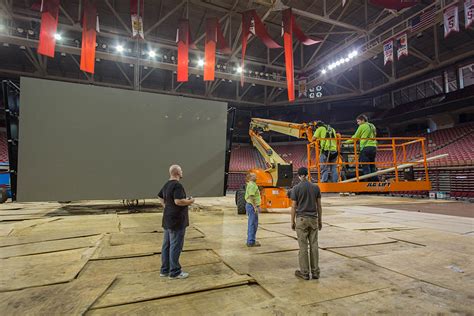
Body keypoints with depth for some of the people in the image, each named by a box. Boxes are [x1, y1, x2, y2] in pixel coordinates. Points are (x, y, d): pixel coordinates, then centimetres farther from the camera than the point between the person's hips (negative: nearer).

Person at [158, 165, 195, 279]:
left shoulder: (166, 185, 11)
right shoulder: (177, 185, -20)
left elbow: (160, 197, 23)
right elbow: (178, 201, -29)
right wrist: (190, 201, -14)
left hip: (168, 220, 10)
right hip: (177, 221, -10)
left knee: (166, 245, 15)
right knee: (175, 246, 0)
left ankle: (164, 270, 25)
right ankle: (175, 272, 10)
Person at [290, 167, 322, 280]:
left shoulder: (296, 188, -10)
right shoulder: (316, 187, 0)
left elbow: (293, 207, -8)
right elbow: (319, 205, 4)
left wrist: (292, 222, 1)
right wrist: (320, 220, 12)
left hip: (301, 220, -3)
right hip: (313, 219, 3)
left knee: (303, 247, 4)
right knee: (314, 245, 9)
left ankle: (304, 272, 11)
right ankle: (315, 272, 15)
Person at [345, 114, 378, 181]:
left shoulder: (362, 126, 0)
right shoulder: (372, 126, 22)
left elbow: (355, 137, 4)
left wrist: (346, 141, 14)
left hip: (366, 148, -8)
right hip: (373, 147, 8)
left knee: (365, 166, -8)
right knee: (372, 166, 10)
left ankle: (368, 181, -13)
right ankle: (376, 180, 7)